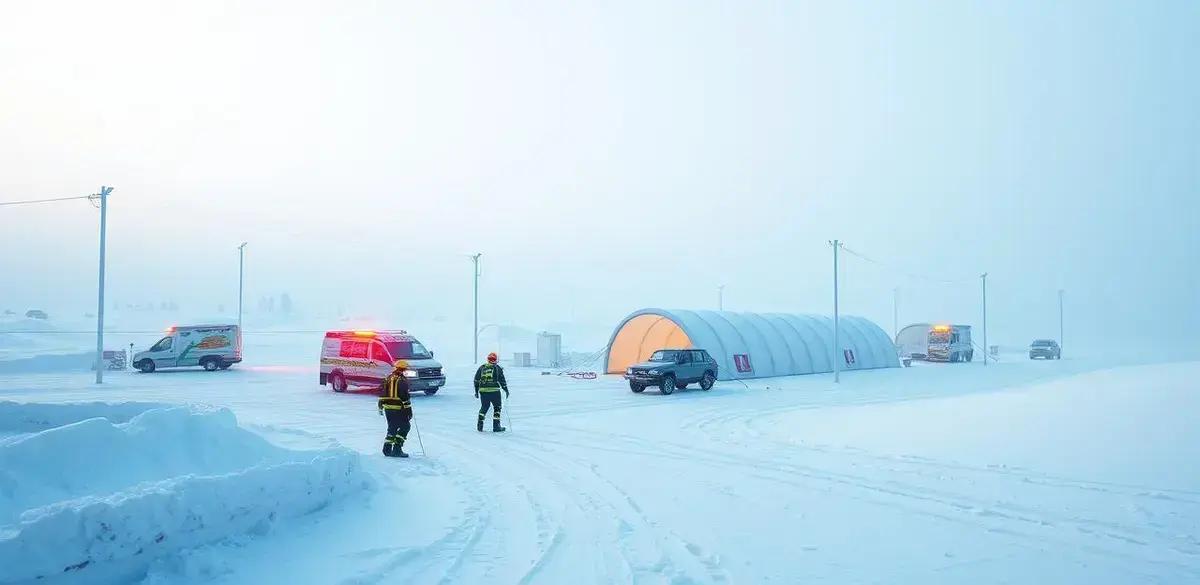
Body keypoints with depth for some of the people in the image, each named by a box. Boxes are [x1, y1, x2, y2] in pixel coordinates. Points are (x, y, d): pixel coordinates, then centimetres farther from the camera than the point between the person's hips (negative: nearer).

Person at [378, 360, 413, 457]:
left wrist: (380, 407, 22)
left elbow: (381, 393, 14)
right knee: (405, 426, 5)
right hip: (398, 408, -7)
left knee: (392, 427, 18)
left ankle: (387, 448, 13)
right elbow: (405, 397, -14)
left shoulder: (387, 378, 11)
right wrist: (409, 410, -8)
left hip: (387, 407, 7)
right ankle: (397, 448, -2)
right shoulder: (402, 380, -11)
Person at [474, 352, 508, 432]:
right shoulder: (497, 368, 1)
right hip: (494, 391, -3)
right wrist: (506, 390, 10)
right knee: (497, 407, 10)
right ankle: (496, 426, 7)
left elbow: (476, 380, 12)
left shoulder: (481, 368, 10)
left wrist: (476, 391, 18)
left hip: (483, 391, 3)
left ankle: (479, 425, 12)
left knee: (484, 407, 17)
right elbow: (502, 380, 1)